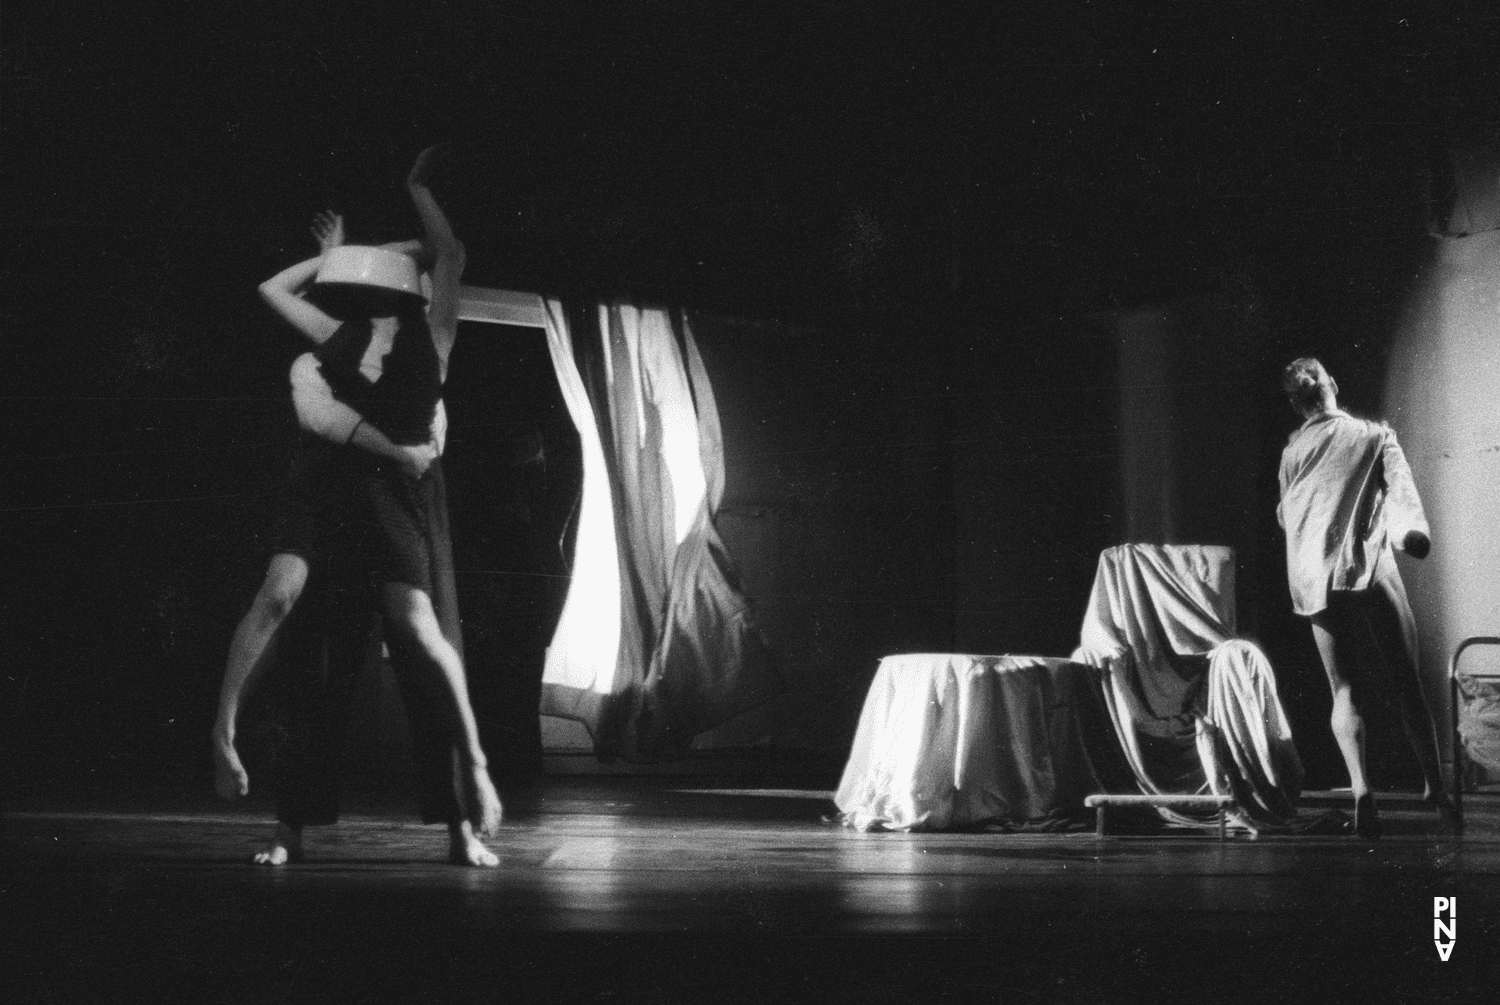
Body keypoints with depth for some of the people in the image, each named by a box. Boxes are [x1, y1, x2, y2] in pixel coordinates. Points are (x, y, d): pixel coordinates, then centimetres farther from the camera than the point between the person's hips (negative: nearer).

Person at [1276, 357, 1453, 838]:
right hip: (1371, 569, -2)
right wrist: (1410, 529, -28)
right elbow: (1401, 487, -13)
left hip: (1316, 580, 2)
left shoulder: (1292, 452, 11)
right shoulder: (1375, 436, 5)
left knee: (1345, 690, 2)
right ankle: (1435, 786, 7)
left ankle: (1361, 790, -17)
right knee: (1406, 682, 6)